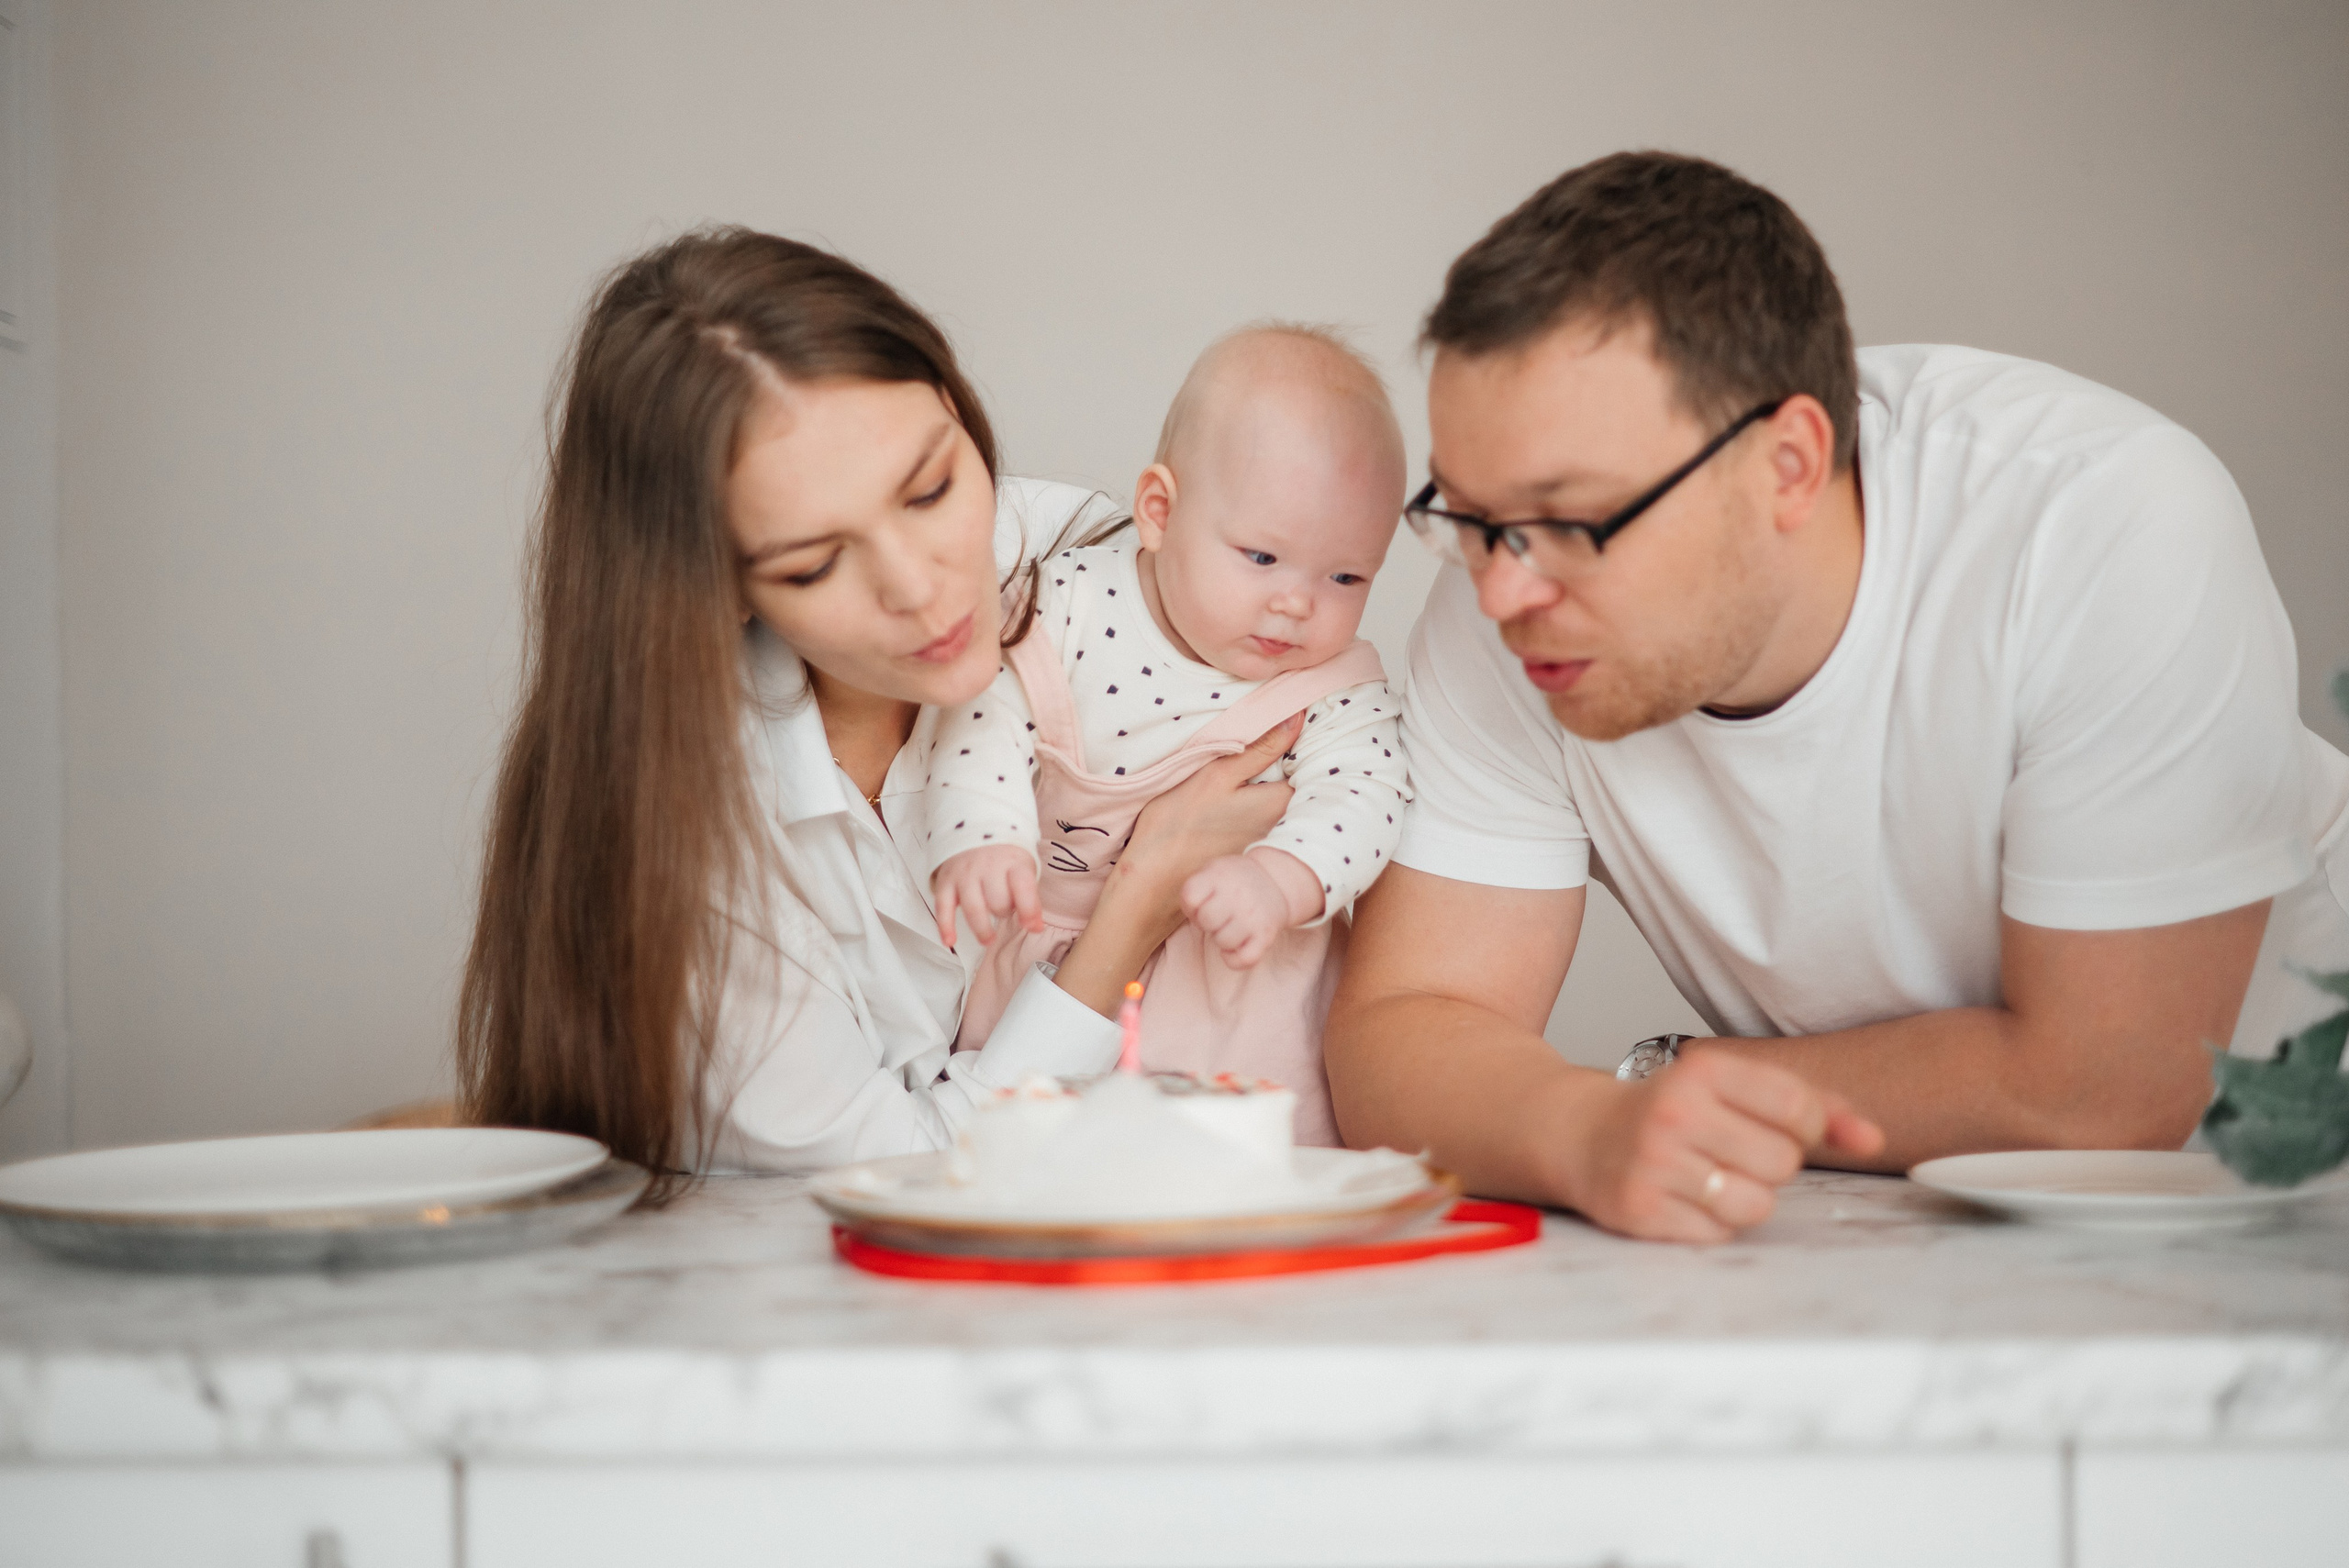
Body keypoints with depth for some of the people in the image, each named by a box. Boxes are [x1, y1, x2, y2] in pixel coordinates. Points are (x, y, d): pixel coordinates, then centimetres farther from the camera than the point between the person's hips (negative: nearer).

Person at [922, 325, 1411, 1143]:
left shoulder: (1340, 689, -9)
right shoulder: (1073, 602, -12)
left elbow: (1362, 799, -22)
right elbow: (987, 724, -14)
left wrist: (1278, 879, -43)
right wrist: (979, 843, -33)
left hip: (1240, 976, 0)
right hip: (1050, 946, 1)